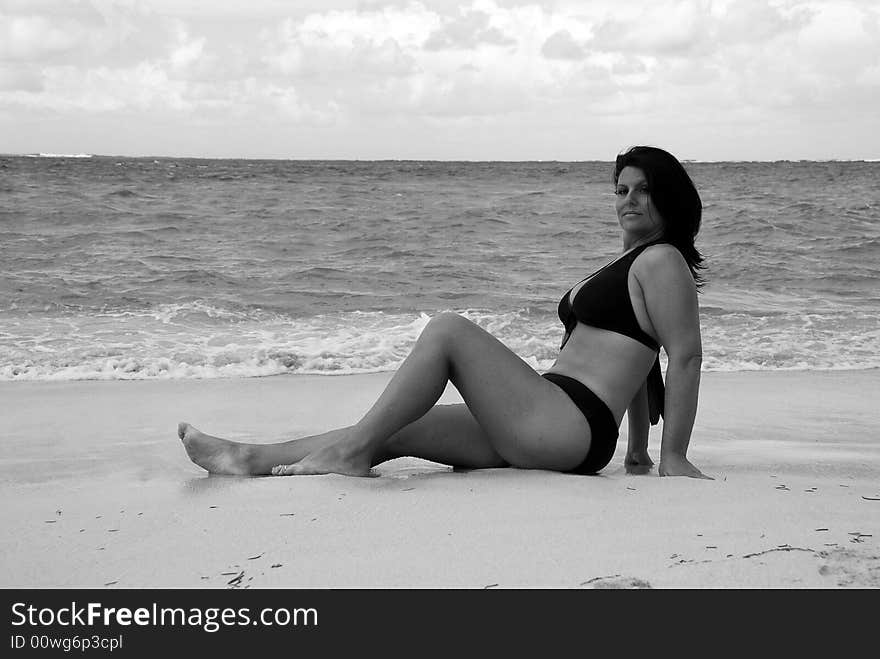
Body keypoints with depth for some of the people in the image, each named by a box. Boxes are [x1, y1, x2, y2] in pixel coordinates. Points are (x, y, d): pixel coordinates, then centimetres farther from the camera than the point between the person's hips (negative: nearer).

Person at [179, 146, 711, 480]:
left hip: (572, 428, -10)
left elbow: (686, 356, -11)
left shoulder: (661, 260, -4)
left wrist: (673, 456, -14)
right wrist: (637, 452, 27)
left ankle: (352, 451, -15)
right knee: (393, 430, 4)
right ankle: (250, 459, 1)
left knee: (448, 330, -17)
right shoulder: (628, 265, 26)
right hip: (547, 430, 10)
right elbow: (638, 361, 28)